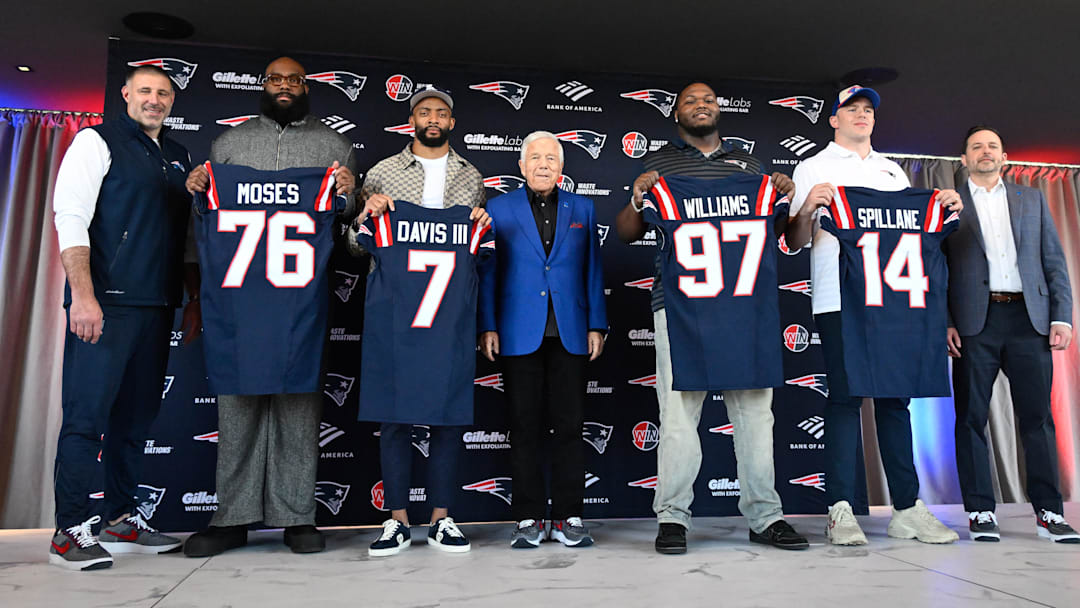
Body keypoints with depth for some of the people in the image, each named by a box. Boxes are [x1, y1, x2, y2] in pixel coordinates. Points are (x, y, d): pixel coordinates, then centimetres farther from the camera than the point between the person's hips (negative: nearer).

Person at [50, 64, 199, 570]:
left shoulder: (179, 157, 20)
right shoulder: (97, 141, 3)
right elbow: (70, 217, -7)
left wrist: (195, 300, 16)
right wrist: (82, 294, -17)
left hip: (156, 306, 6)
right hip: (105, 302, -6)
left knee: (136, 414, 9)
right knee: (87, 414, -5)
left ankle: (120, 521, 20)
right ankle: (69, 532, 5)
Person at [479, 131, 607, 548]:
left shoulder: (582, 209, 13)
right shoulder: (499, 209, 8)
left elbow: (593, 270, 11)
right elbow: (488, 272, 5)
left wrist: (596, 325, 4)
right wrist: (488, 327, -2)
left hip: (570, 335, 1)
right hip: (520, 334, -1)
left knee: (569, 425, 3)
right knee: (525, 427, 3)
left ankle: (568, 517, 14)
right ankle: (528, 518, 14)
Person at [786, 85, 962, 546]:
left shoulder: (892, 171, 26)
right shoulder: (813, 168, 10)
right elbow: (795, 241, 2)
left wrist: (946, 209, 4)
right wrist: (808, 206, -17)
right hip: (838, 299, -4)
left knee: (894, 398, 5)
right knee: (844, 397, -7)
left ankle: (907, 508, 11)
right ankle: (840, 511, -3)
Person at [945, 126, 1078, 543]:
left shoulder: (1032, 199, 18)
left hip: (1029, 318, 2)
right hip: (974, 323, -2)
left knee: (1038, 416, 2)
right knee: (971, 418, 0)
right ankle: (980, 512, 7)